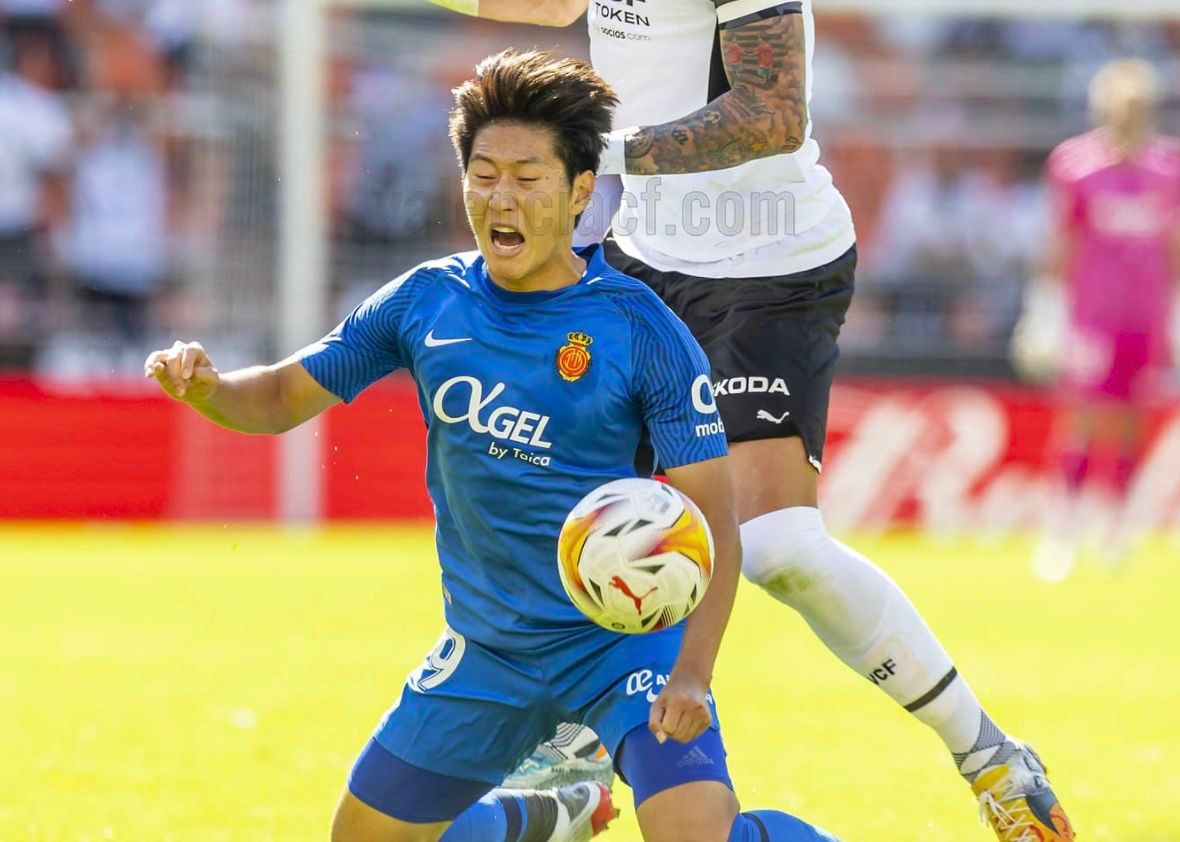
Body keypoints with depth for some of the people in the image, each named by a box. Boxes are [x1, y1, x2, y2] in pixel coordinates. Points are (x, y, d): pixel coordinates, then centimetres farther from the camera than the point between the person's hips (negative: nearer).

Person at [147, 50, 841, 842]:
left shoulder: (641, 329, -15)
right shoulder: (426, 302, -2)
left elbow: (713, 522, -15)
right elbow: (281, 398, 6)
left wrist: (693, 673, -27)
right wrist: (204, 387, -18)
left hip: (626, 637, -5)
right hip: (486, 650, 5)